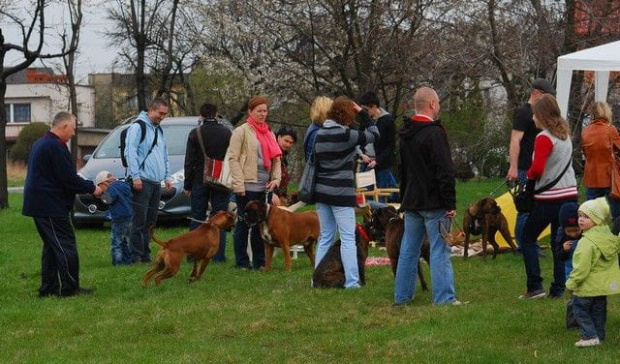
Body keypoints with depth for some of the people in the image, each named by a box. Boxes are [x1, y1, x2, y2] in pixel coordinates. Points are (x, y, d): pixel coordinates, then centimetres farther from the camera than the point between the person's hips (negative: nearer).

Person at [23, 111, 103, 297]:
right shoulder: (56, 147, -18)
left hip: (38, 204, 10)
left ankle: (48, 287, 16)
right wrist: (91, 188, -6)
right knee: (66, 245, -5)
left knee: (51, 245, 14)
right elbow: (69, 178, -19)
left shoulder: (41, 143, 16)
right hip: (51, 205, -10)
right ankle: (70, 288, -4)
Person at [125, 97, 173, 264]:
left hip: (156, 182, 8)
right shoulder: (137, 127, -6)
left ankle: (145, 255, 14)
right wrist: (135, 176, -18)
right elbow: (130, 152, -13)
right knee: (140, 221, -10)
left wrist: (167, 176, 20)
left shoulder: (159, 131, 21)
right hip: (142, 181, -8)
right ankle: (136, 256, -9)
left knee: (150, 221, 9)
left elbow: (164, 156, 28)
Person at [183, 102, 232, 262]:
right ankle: (219, 255, -1)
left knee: (197, 219, 5)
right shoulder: (227, 133, 0)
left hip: (200, 181, -1)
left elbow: (189, 161, -2)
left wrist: (187, 185, 3)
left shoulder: (195, 134, -4)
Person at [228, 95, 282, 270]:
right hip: (247, 186, -6)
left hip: (264, 186, 6)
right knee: (244, 223, -1)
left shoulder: (269, 133, 16)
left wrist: (276, 179, 3)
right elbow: (233, 158, -9)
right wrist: (238, 183, -15)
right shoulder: (241, 131, -3)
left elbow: (276, 158, 19)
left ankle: (259, 261, 15)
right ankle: (241, 261, 5)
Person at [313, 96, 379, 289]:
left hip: (321, 192, 7)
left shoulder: (319, 134, 8)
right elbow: (374, 135, -5)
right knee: (348, 239, -4)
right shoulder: (345, 135, -14)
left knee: (325, 237, 14)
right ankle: (351, 281, -8)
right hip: (341, 193, -7)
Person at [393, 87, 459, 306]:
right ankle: (444, 298, -7)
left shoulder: (405, 134, 13)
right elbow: (445, 172, -19)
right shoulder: (434, 133, -15)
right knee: (440, 250, -5)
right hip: (434, 204, -8)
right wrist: (450, 203, -16)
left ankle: (402, 296, 18)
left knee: (408, 249, 13)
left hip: (411, 202, 8)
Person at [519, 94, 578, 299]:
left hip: (549, 197, -7)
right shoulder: (565, 135, 12)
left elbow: (537, 169, -22)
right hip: (569, 194, 7)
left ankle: (535, 286, -2)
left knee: (528, 238, 6)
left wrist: (529, 175, -1)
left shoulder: (544, 138, -14)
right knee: (559, 242, 10)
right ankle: (558, 289, 7)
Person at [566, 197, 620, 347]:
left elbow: (581, 268, -24)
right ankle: (599, 335, 25)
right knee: (598, 310, 18)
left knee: (580, 308, 5)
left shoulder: (587, 242, -25)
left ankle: (590, 335, 0)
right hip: (605, 283, 8)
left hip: (588, 286, -8)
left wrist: (571, 283, -12)